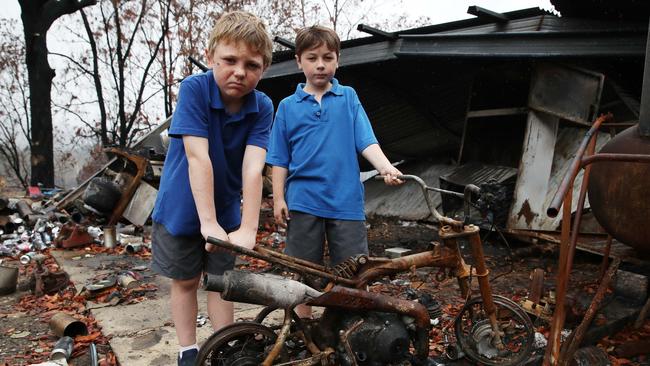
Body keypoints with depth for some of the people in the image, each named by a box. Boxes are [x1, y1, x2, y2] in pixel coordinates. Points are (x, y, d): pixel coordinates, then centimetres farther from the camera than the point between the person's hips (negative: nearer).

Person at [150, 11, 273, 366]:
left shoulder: (263, 107, -15)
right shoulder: (194, 88, -23)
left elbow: (253, 167, -25)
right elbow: (198, 157, -30)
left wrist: (248, 228, -35)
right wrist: (208, 221, -35)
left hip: (226, 209, 2)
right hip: (181, 207, -2)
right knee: (185, 281, 11)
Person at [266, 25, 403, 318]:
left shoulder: (348, 97, 7)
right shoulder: (288, 106, 7)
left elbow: (366, 141, -2)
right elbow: (279, 159, 8)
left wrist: (385, 166, -20)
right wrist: (278, 198, 1)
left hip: (346, 201, 0)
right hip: (303, 201, 1)